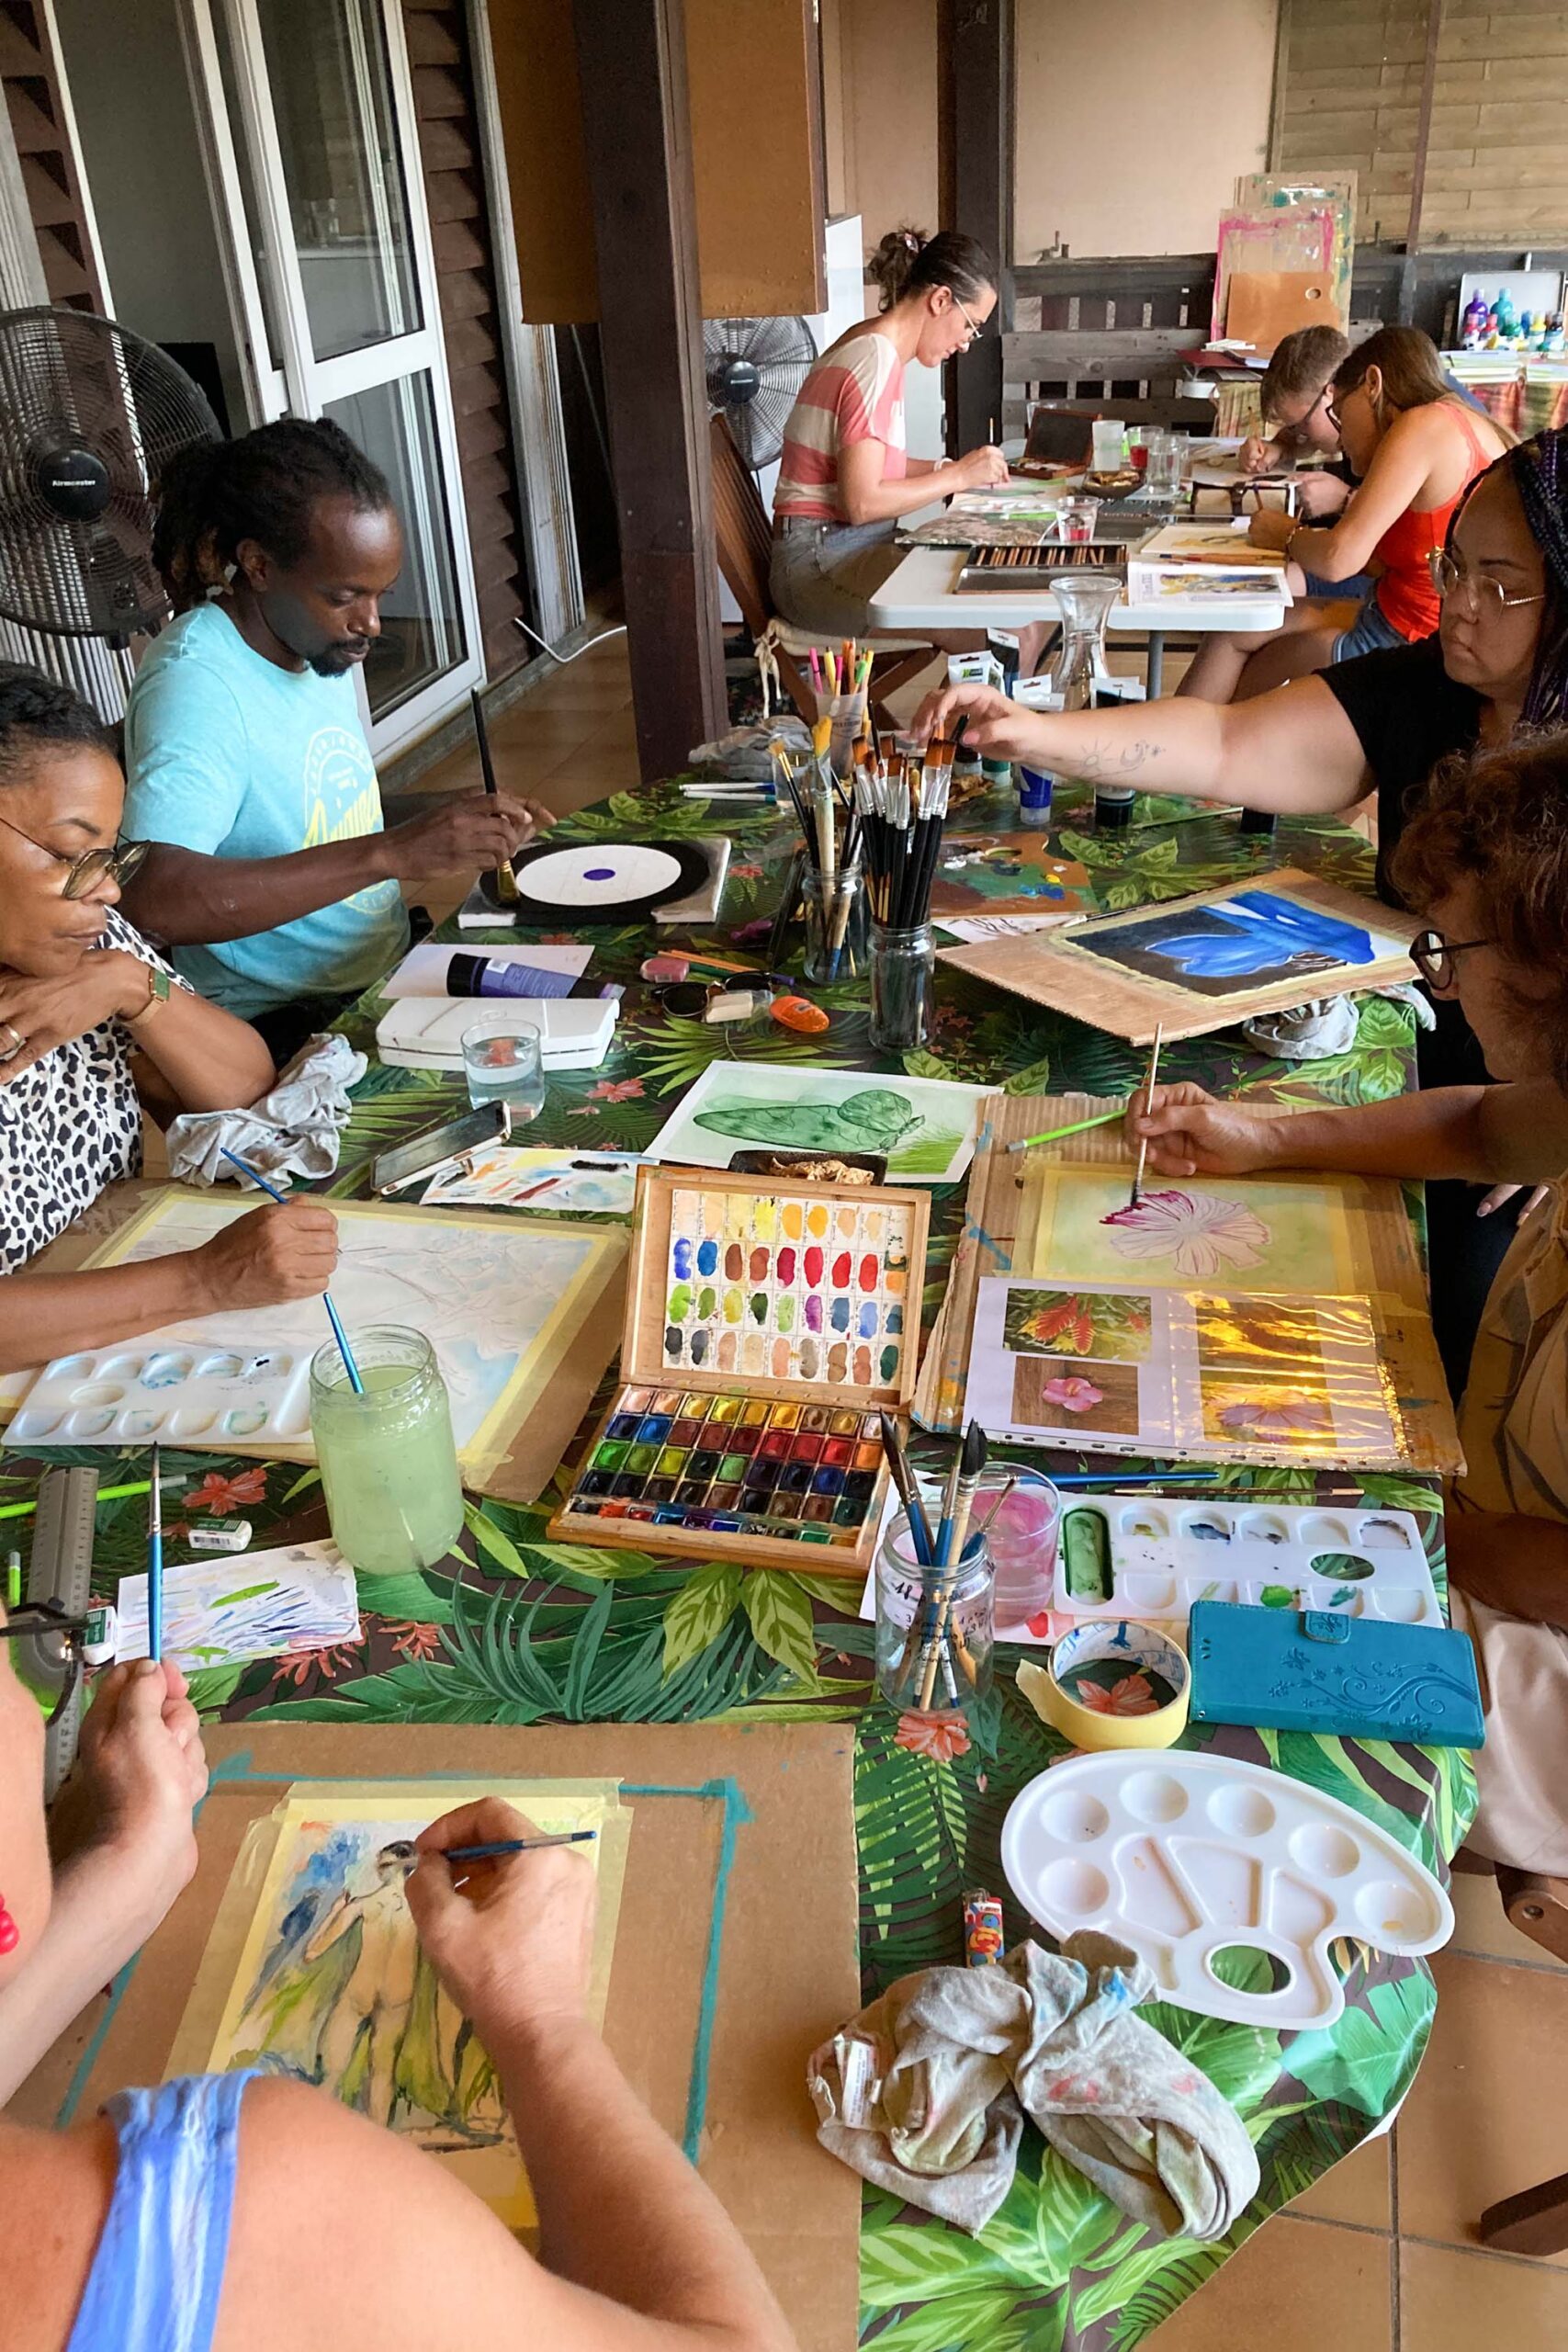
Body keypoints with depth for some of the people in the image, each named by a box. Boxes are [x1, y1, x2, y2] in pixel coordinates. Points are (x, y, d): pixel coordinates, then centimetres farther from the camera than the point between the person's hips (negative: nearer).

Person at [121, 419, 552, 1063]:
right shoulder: (193, 682, -21)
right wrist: (390, 852, -39)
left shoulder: (319, 639, 7)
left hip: (385, 975, 9)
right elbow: (154, 900, -37)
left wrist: (460, 820, 6)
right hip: (284, 1031, -9)